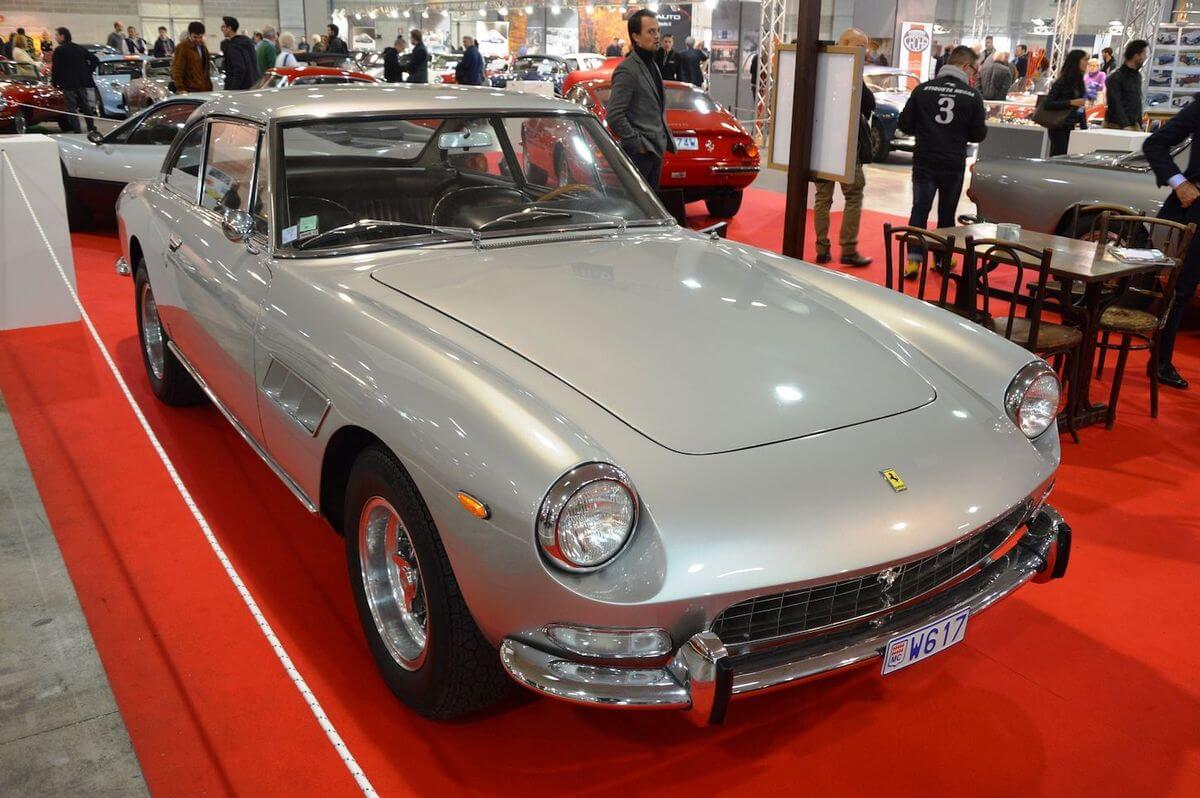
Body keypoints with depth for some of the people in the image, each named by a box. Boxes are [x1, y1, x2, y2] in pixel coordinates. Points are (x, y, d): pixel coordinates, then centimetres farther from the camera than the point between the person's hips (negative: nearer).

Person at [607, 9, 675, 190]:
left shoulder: (653, 64, 13)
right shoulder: (627, 70, -15)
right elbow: (614, 116, -21)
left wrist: (665, 136, 14)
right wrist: (637, 144, -17)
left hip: (656, 149, 9)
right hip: (638, 154, -9)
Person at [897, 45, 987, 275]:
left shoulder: (923, 89, -4)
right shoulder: (973, 96, -5)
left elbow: (905, 124, -2)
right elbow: (978, 134, -1)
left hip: (924, 161, 0)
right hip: (954, 164, 0)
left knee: (919, 209, 4)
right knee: (947, 212, 13)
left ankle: (914, 259, -6)